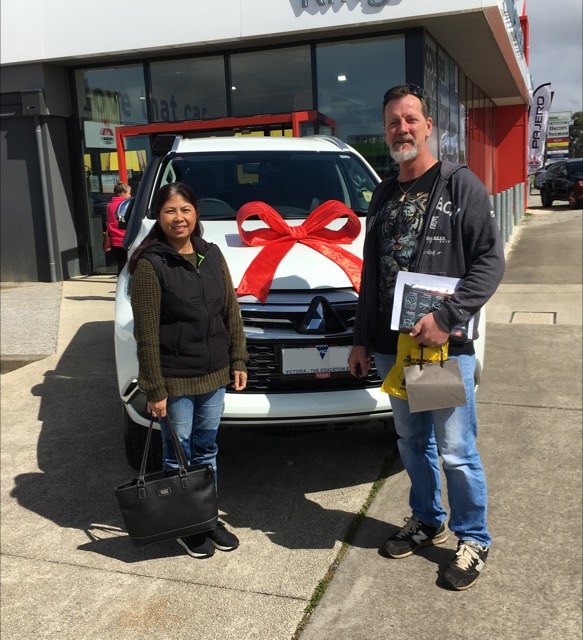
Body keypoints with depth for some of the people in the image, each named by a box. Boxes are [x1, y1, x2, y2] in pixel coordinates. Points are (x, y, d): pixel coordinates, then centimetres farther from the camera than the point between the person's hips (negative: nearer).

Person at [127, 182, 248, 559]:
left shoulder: (212, 255, 4)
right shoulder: (150, 264, -12)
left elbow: (231, 311, 9)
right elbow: (146, 333, -13)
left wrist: (238, 360, 5)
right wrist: (154, 389, -14)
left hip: (214, 375, 5)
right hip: (175, 380, -5)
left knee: (207, 450, 18)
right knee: (178, 456, 10)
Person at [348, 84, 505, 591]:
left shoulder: (460, 184, -5)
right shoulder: (383, 196, 13)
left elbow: (491, 261, -11)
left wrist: (446, 317, -21)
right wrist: (361, 340, 15)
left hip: (446, 345, -5)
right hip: (391, 347, 6)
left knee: (456, 450, 2)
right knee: (413, 444, 17)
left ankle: (473, 539, 22)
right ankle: (426, 521, 37)